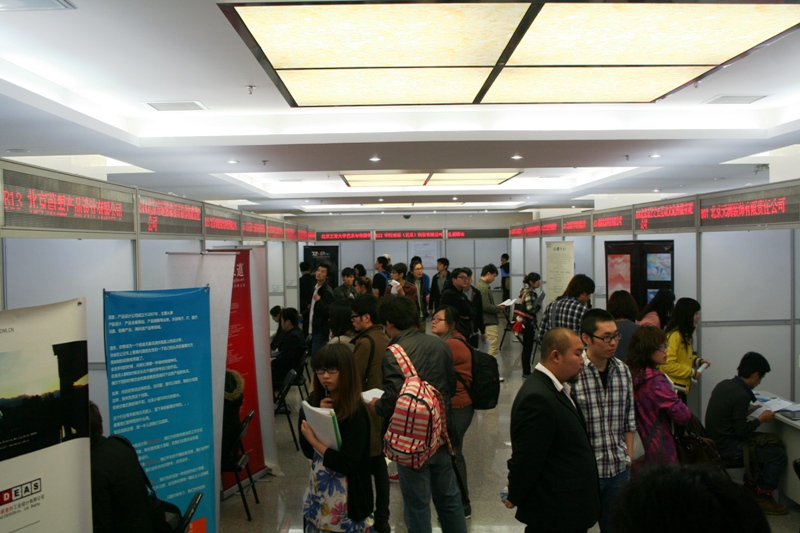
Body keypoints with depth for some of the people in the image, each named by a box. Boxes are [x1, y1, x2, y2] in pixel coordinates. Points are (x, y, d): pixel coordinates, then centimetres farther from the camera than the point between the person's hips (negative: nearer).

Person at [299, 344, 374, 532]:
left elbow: (347, 464, -21)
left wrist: (314, 440, -21)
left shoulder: (355, 412, -19)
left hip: (345, 494, -6)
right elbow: (307, 451, -4)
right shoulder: (314, 401, -1)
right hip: (317, 487, 6)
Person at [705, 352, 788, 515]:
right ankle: (762, 498, 7)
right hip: (728, 448, -10)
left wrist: (748, 410, 21)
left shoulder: (723, 384, 4)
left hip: (716, 440, 10)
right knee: (778, 454, -5)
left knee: (771, 441, 26)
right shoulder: (741, 395, -23)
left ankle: (750, 484, 31)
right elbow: (741, 431, -19)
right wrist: (761, 419, -6)